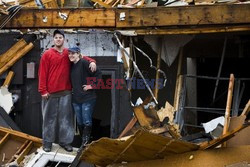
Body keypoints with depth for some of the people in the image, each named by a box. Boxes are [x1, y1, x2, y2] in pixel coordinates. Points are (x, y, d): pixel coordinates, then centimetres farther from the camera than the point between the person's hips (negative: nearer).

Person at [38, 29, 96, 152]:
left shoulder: (69, 53, 7)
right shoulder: (47, 54, -1)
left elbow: (81, 57, 17)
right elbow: (42, 73, -3)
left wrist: (91, 61, -6)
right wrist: (43, 90, -8)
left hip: (66, 92, 2)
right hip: (50, 92, -2)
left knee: (65, 117, 5)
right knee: (50, 117, 4)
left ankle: (65, 141, 14)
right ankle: (47, 142, 13)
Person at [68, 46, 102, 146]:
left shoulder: (84, 63, -12)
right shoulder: (71, 66, 11)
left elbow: (98, 74, -15)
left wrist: (92, 85, -13)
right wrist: (73, 89, 13)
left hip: (87, 98, -8)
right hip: (76, 98, 8)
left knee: (87, 122, -5)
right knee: (79, 122, 12)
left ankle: (85, 144, -2)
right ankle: (84, 140, 23)